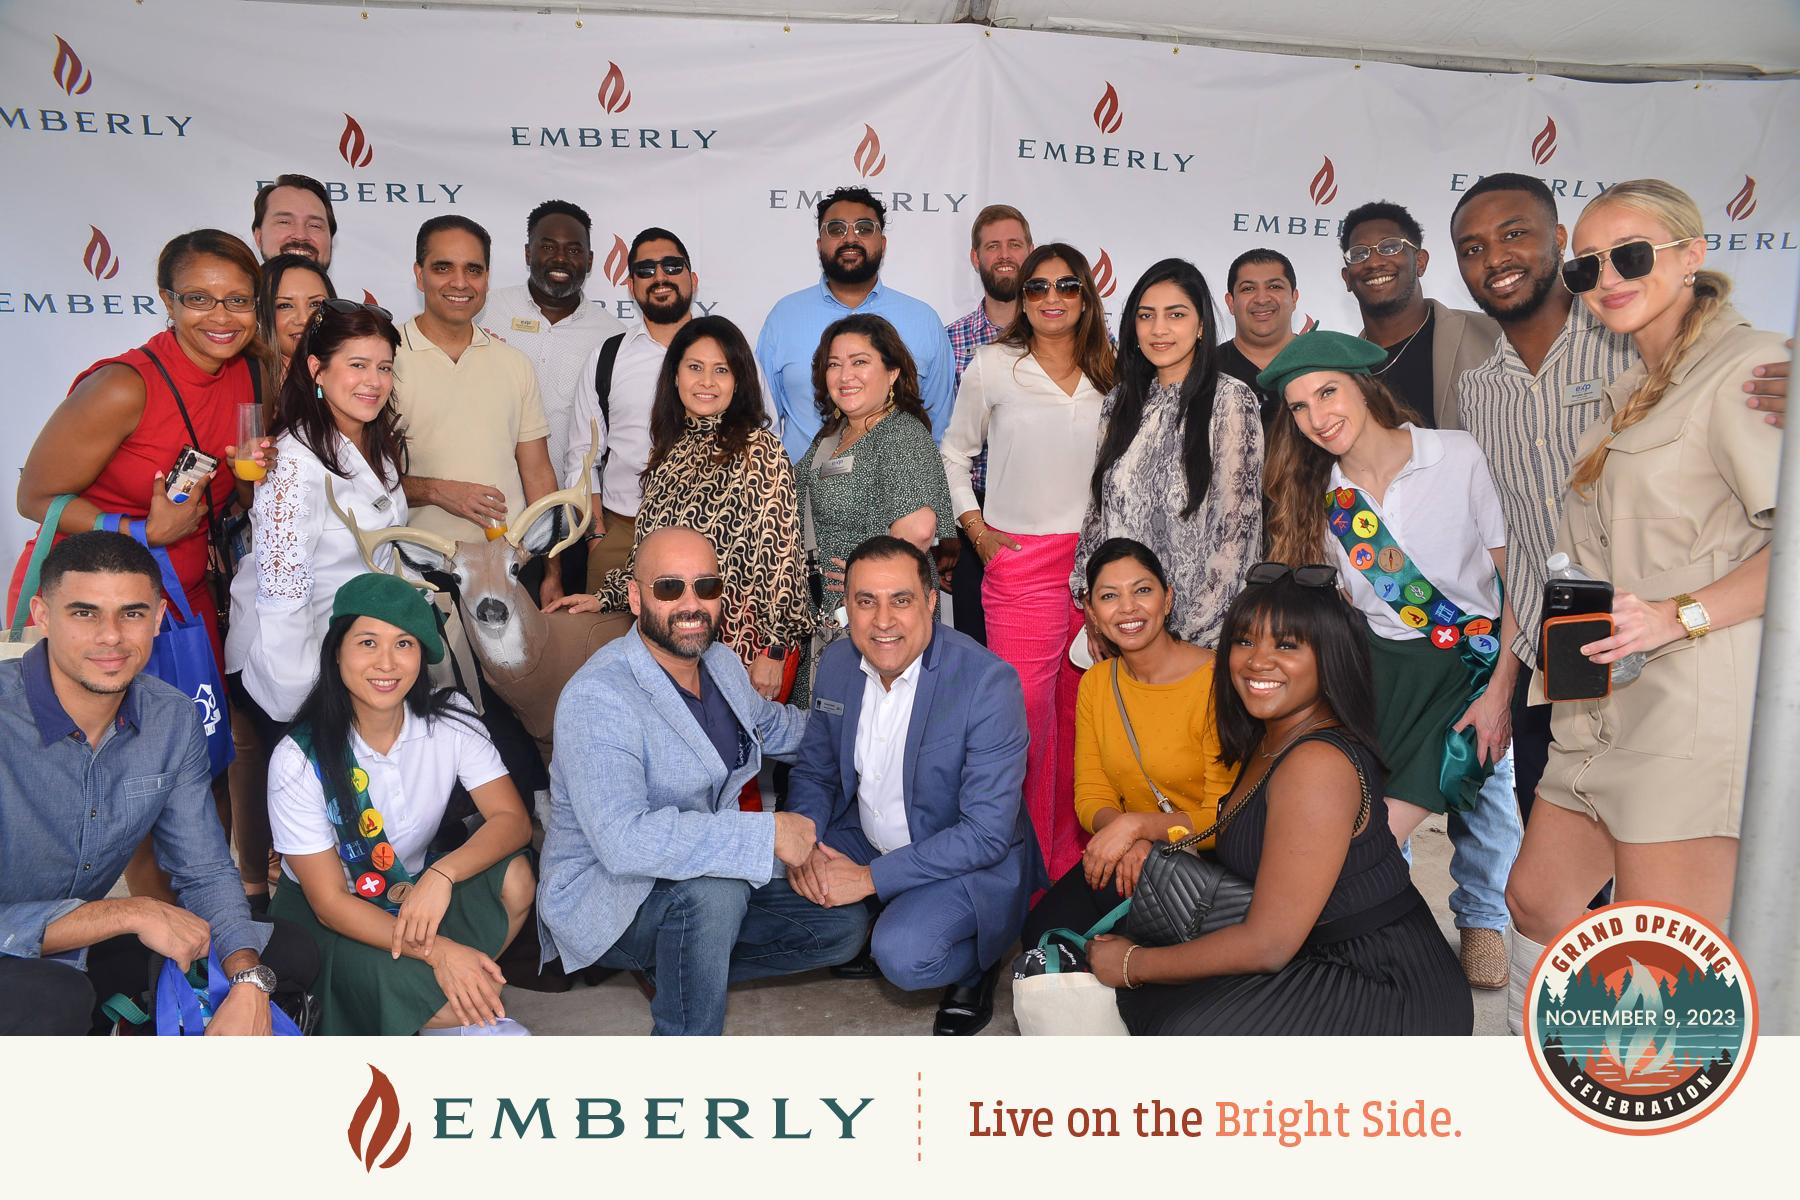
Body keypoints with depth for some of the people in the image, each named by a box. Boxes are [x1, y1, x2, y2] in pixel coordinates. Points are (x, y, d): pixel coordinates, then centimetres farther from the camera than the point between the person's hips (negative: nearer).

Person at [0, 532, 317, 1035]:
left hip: (85, 955, 6)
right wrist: (130, 912, -26)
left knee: (290, 955, -6)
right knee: (53, 1000, -38)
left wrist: (249, 984, -18)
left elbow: (205, 872, -2)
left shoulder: (174, 720, -6)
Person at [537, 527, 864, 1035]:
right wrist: (768, 832, -35)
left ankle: (674, 969, 9)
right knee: (713, 890, -36)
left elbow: (773, 726, 24)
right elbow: (623, 841, -37)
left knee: (844, 926, 1)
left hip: (712, 871, 8)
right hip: (602, 894, -8)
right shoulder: (597, 699, -26)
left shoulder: (722, 664, 1)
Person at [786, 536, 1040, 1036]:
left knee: (902, 954, -30)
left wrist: (871, 878, -27)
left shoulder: (989, 683, -27)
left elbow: (987, 833, -27)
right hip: (864, 840, 6)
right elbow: (815, 771, 6)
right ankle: (864, 935, 16)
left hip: (969, 861, -6)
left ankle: (974, 965, 5)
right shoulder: (837, 662, -7)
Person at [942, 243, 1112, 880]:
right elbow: (956, 451, 10)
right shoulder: (993, 366, 2)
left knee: (1080, 709, 7)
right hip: (1019, 561, -3)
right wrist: (976, 527, 2)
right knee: (1024, 711, -8)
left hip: (1097, 559, 3)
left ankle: (1073, 858, 21)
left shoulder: (1108, 374, 10)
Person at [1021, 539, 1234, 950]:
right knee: (1044, 930, -19)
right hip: (1130, 854, 5)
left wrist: (1136, 824, -26)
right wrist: (1127, 839, -18)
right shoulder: (1095, 683, 4)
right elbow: (1091, 795, 4)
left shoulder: (1216, 682, -16)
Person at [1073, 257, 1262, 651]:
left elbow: (1238, 524, -13)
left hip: (1197, 625, -4)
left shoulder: (1231, 400, -10)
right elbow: (1099, 509, 9)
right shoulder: (1120, 402, 7)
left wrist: (1196, 632, -16)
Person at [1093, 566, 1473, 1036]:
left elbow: (1268, 944, -24)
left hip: (1390, 994, -9)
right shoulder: (1268, 739, 4)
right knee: (1159, 995, 5)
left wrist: (1133, 965, -13)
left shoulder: (1318, 764, -26)